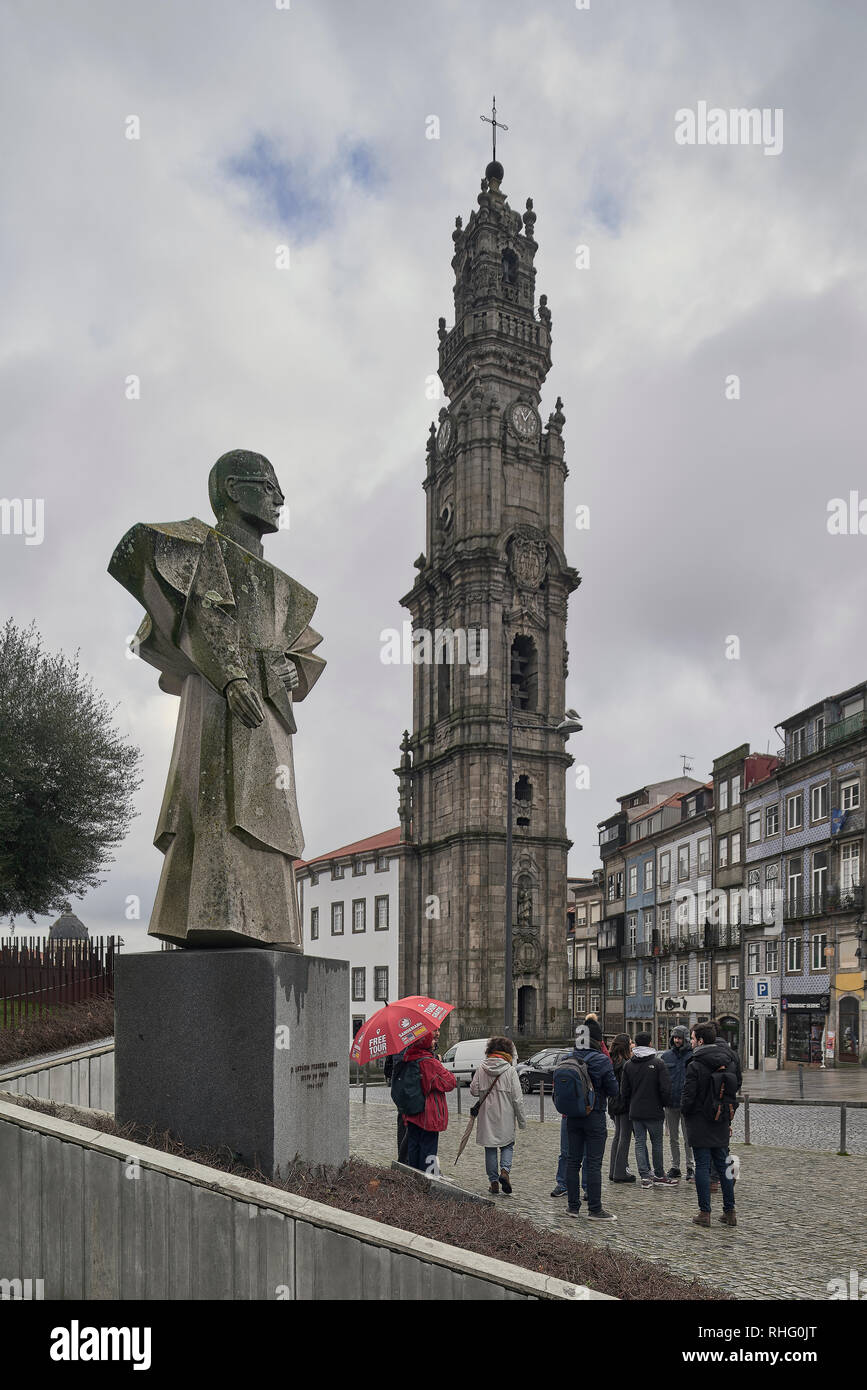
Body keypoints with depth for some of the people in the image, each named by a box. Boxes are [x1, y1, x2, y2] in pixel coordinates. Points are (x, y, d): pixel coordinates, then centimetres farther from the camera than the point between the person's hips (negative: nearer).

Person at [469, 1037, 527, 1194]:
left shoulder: (482, 1069, -2)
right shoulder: (510, 1070, -8)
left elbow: (474, 1090, 1)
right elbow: (517, 1098, -7)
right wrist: (522, 1120, 1)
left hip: (487, 1115, 2)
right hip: (505, 1116, -2)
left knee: (490, 1148, 11)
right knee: (508, 1145, 13)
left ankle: (494, 1182, 13)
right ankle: (505, 1170, -10)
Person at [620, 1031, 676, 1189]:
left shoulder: (628, 1064, 4)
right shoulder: (658, 1063, -8)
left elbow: (624, 1090, 7)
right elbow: (666, 1088, -11)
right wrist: (666, 1104, 5)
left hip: (635, 1111, 3)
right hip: (654, 1111, -3)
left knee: (640, 1142, 7)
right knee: (657, 1143, 8)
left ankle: (645, 1176, 5)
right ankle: (659, 1176, 14)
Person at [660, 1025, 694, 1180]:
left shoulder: (692, 1056, -5)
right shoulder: (666, 1056, 7)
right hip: (670, 1103, 4)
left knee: (688, 1138, 2)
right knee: (673, 1138, 12)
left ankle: (690, 1168, 10)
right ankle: (675, 1166, 21)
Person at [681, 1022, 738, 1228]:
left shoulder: (695, 1066, -16)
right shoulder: (729, 1064, 5)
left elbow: (688, 1097, -15)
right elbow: (734, 1092, 11)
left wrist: (684, 1109, 6)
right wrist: (728, 1119, 17)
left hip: (700, 1124, -6)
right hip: (721, 1125, 6)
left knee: (702, 1167, 1)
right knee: (723, 1166, 13)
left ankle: (705, 1212, 3)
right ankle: (729, 1212, 15)